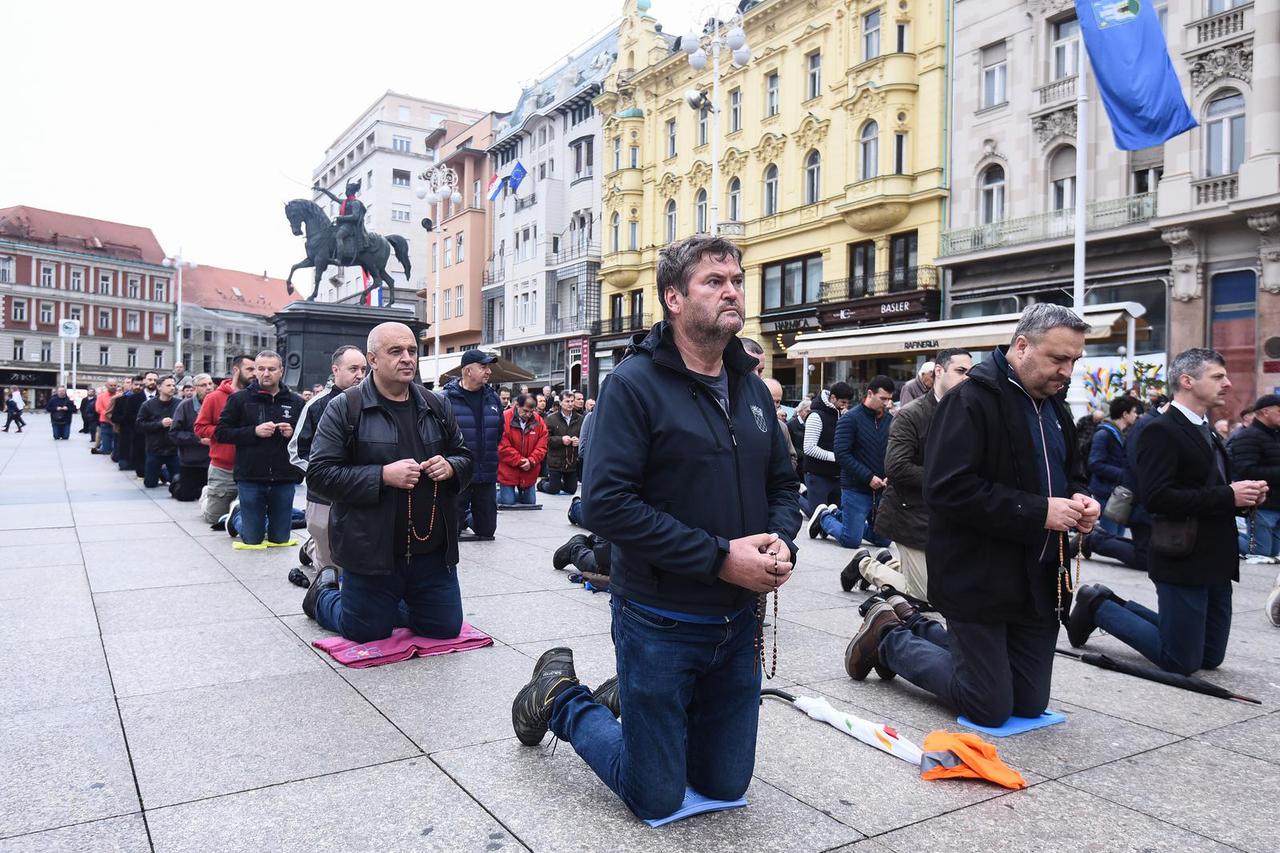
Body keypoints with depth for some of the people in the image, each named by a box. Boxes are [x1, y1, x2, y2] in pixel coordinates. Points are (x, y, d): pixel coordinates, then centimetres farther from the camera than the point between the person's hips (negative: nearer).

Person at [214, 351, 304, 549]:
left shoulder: (295, 402, 5)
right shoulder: (239, 399, 1)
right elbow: (221, 432, -2)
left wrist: (293, 434, -12)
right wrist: (254, 431, -14)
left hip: (284, 480, 1)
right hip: (250, 479, -1)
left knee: (280, 539, 9)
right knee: (252, 540, 7)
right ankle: (236, 517, 38)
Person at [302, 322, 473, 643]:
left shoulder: (437, 407, 7)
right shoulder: (344, 408, -8)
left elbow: (465, 457, 17)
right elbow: (319, 473, -13)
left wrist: (450, 467, -8)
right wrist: (383, 476, -23)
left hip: (433, 550, 5)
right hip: (372, 552, -4)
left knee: (446, 629, 14)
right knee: (367, 634, 10)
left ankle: (386, 606, 41)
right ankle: (324, 593, 41)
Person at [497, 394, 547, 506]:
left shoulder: (538, 421, -1)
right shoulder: (505, 419, -16)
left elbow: (541, 447, -1)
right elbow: (502, 447, -17)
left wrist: (531, 461, -16)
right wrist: (520, 461, -17)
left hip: (529, 473, 4)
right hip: (508, 472, -4)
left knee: (530, 503, 12)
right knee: (508, 503, -1)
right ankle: (497, 493, 30)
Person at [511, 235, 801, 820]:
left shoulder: (751, 388, 7)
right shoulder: (635, 382, -14)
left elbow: (782, 483, 15)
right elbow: (607, 504, -22)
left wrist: (781, 542, -7)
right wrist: (720, 557, -23)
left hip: (738, 623, 7)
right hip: (659, 623, -6)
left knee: (726, 786, 19)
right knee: (657, 798, 8)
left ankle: (624, 700, 40)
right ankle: (560, 698, 30)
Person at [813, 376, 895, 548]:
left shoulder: (890, 420, 6)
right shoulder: (850, 418, -10)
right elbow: (842, 454, -17)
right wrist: (868, 477, -19)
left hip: (882, 489, 6)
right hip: (856, 489, -6)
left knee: (883, 540, 11)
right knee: (851, 540, -5)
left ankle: (836, 515, 26)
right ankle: (824, 516, 24)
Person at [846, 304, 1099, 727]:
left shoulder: (1053, 406, 12)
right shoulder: (971, 400, -16)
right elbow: (947, 488, -25)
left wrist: (1076, 500, 2)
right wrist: (1037, 512, -24)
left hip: (1038, 580, 9)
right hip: (978, 578, -8)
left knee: (1030, 704, 15)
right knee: (991, 708, 0)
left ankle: (914, 626, 30)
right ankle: (890, 638, 20)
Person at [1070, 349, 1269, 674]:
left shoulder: (1210, 434, 16)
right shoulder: (1161, 431, -14)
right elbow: (1156, 498, -24)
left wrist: (1246, 495, 2)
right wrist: (1228, 496, -21)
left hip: (1215, 562, 9)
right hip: (1183, 562, -9)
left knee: (1210, 658, 16)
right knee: (1181, 662, -1)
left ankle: (1116, 606, 24)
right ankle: (1097, 606, 12)